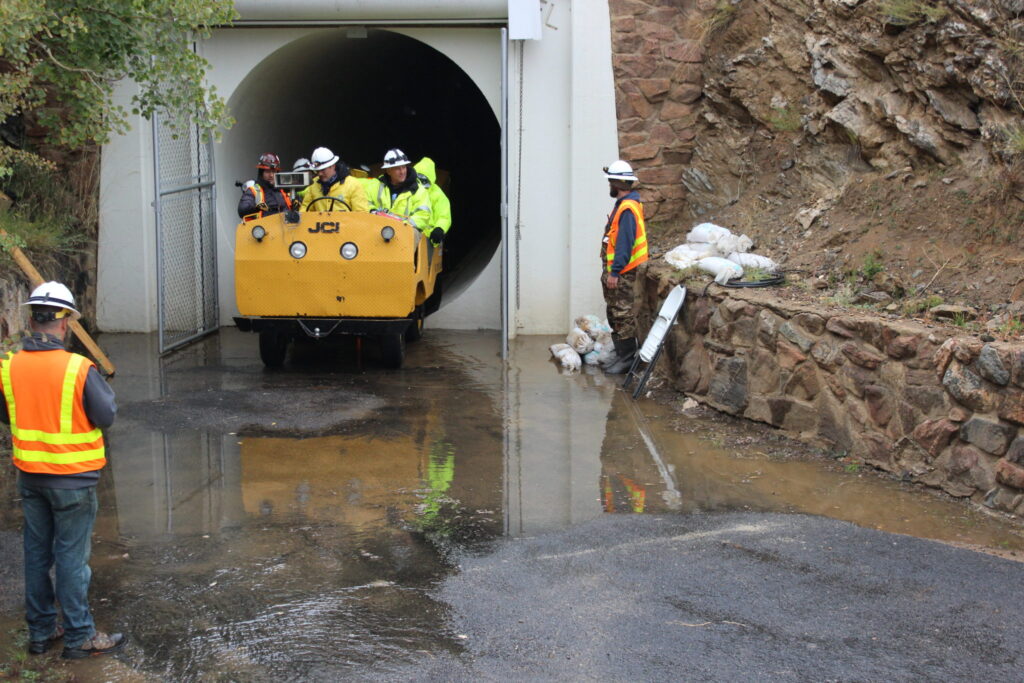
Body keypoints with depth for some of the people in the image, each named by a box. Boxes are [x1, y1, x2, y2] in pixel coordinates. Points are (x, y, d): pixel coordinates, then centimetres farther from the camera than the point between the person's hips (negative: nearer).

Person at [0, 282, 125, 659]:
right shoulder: (79, 368, -20)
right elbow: (106, 416, -12)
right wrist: (103, 389, 5)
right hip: (72, 477, -5)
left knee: (36, 553, 16)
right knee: (71, 556, 3)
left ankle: (40, 631, 26)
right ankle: (79, 637, 12)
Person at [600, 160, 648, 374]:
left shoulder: (627, 208, -18)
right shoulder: (624, 204, 15)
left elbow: (625, 242, -23)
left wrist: (615, 272, -23)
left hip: (622, 274, -11)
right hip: (617, 272, 11)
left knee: (623, 315, -6)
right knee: (615, 315, 16)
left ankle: (626, 359, -1)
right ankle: (622, 355, 23)